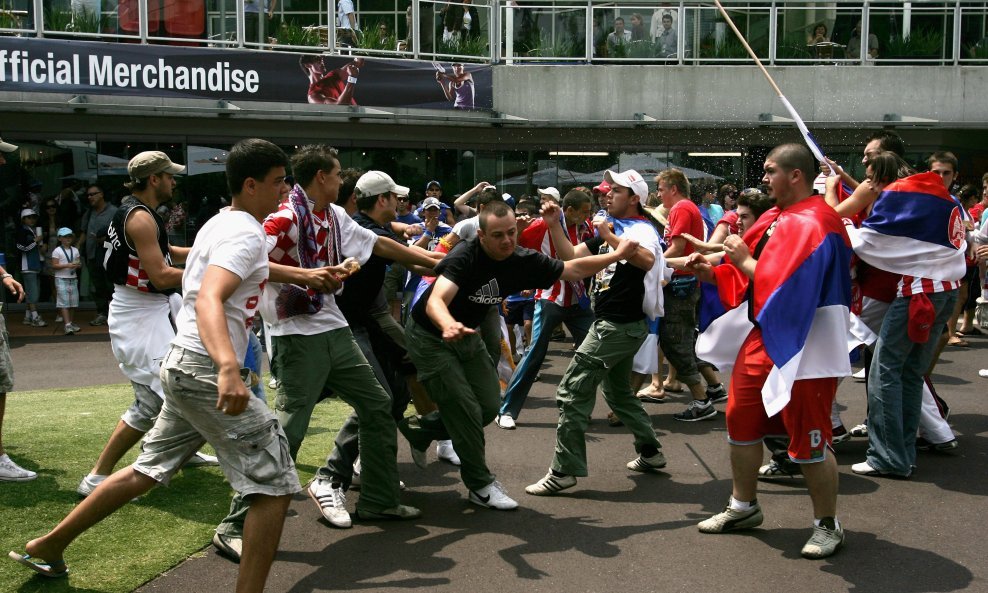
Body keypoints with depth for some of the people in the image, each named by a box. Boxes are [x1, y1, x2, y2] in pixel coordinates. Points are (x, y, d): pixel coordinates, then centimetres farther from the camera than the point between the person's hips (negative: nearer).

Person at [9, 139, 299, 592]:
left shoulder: (219, 223, 15)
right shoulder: (246, 233, -16)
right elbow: (208, 300, -32)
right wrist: (228, 368, -49)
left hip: (183, 365, 10)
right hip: (207, 370, -10)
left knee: (148, 471, 22)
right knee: (276, 485, -7)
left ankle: (49, 546, 32)